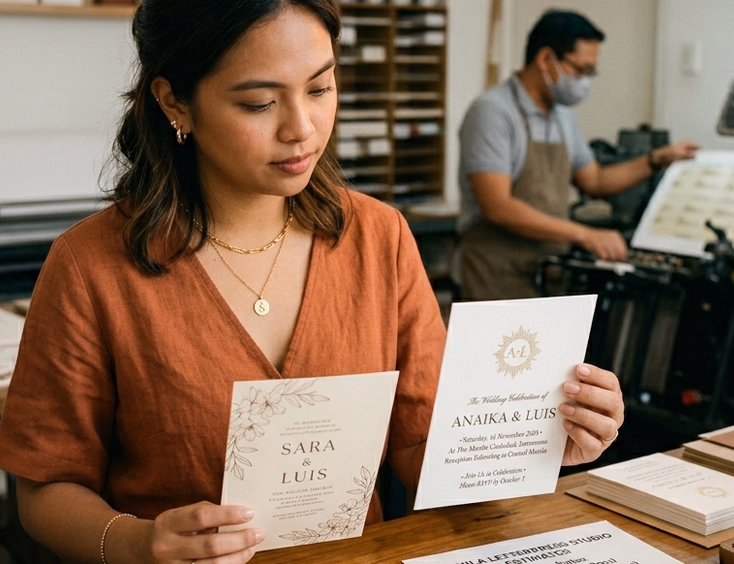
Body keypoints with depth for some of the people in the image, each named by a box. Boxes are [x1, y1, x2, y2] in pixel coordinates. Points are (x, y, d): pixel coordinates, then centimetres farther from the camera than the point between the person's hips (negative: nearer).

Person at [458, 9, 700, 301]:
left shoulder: (562, 115, 14)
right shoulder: (492, 111, -13)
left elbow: (594, 181, 26)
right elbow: (498, 207, -23)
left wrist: (657, 160, 13)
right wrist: (584, 235, -24)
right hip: (501, 276, -7)